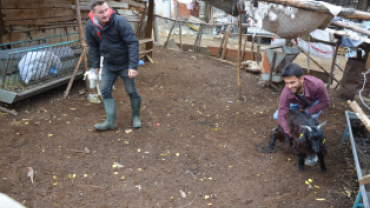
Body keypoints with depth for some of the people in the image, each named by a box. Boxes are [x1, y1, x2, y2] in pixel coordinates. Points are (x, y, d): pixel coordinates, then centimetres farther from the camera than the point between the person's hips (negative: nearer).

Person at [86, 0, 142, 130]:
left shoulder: (120, 21, -25)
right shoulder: (90, 26, -9)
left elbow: (133, 43, -25)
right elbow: (93, 46, 6)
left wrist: (133, 66, -29)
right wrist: (95, 65, 7)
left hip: (125, 64, -5)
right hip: (108, 65, 5)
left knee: (131, 91, 4)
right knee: (105, 90, 3)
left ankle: (136, 117, 26)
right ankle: (110, 121, 13)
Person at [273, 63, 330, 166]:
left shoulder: (317, 84, -43)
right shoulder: (286, 93, -39)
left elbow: (325, 102, -25)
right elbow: (281, 116, -35)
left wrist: (307, 111, -31)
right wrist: (292, 134, -44)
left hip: (315, 103, -2)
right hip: (298, 104, 2)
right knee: (276, 116, -14)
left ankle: (313, 153, -11)